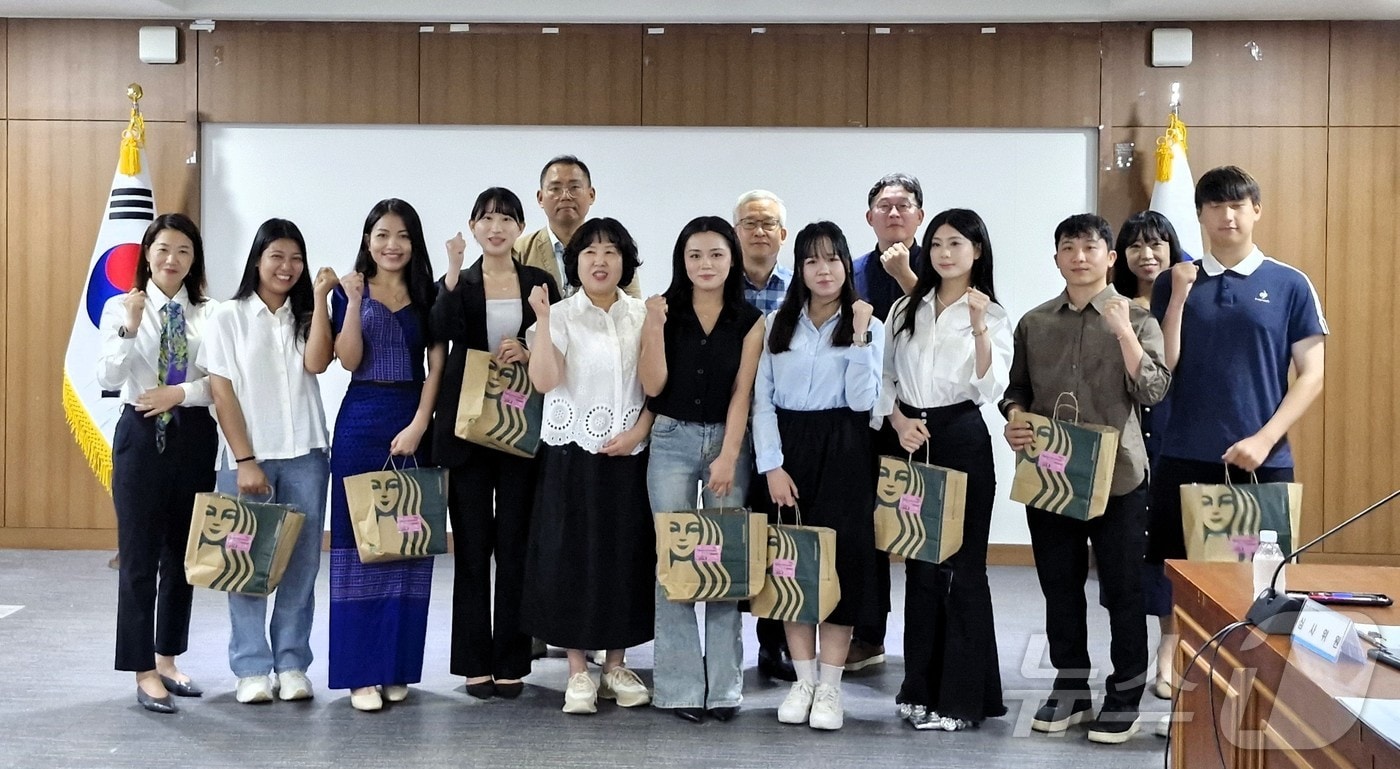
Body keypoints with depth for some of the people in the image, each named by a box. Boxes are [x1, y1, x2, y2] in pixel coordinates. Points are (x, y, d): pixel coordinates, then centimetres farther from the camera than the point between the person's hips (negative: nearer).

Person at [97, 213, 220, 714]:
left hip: (195, 438, 3)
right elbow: (108, 378, -11)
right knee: (139, 556, -1)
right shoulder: (120, 308, -1)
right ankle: (144, 672, 6)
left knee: (183, 553, 11)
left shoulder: (208, 313, 2)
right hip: (141, 435, -2)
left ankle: (167, 660, 24)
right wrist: (130, 327, -22)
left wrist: (180, 393, -15)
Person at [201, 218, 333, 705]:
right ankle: (251, 668, 7)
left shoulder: (305, 315, 11)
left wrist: (320, 299, -10)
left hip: (305, 456, 3)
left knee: (301, 563, 3)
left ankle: (292, 664, 10)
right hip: (247, 457, -2)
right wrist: (245, 460, -9)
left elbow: (316, 363, -9)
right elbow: (221, 394, -3)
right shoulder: (229, 317, 2)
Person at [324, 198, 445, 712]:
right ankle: (361, 672, 0)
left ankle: (398, 668, 11)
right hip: (361, 421, -2)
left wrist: (418, 425, -9)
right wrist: (355, 301, -14)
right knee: (358, 541, -3)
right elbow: (349, 360, -5)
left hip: (414, 422, 2)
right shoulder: (349, 291, 4)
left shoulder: (428, 295, 7)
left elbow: (437, 366, 1)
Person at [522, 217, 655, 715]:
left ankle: (616, 666, 19)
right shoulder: (561, 317, -2)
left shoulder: (641, 316, 6)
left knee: (626, 555, 6)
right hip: (572, 454, -2)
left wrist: (639, 431, -8)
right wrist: (541, 318, -22)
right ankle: (578, 672, 9)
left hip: (628, 454, 3)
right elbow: (544, 380, -17)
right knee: (572, 556, -1)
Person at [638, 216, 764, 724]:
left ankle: (724, 686, 5)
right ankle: (680, 686, 0)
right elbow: (653, 386, -3)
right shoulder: (664, 312, 3)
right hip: (672, 440, 0)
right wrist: (655, 327, -14)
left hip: (728, 440, 0)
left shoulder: (749, 321, 3)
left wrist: (728, 458, -12)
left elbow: (742, 393, -3)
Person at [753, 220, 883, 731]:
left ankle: (830, 686, 2)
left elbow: (862, 401, -7)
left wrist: (860, 338, -14)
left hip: (842, 452, -2)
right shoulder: (779, 325, 9)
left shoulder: (867, 326, 4)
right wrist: (771, 465, -7)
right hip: (788, 448, 2)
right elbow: (762, 398, 3)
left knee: (841, 556, -4)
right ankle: (803, 680, 12)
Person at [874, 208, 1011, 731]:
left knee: (960, 566, -3)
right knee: (919, 564, 9)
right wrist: (897, 419, -5)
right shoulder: (906, 310, 11)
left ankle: (962, 698, 4)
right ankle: (921, 688, 19)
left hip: (962, 441, -4)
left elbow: (990, 389, -14)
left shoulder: (993, 316, -1)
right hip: (908, 438, 4)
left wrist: (979, 329, -26)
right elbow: (885, 375, 13)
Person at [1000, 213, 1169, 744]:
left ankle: (1124, 697, 13)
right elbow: (1017, 389, 16)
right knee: (1060, 588, 10)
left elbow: (1153, 391, -10)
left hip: (1117, 477, -3)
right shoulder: (1034, 324, 10)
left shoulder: (1136, 321, 1)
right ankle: (1070, 690, 22)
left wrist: (1123, 332, -20)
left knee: (1122, 590, 2)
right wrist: (1014, 418, -5)